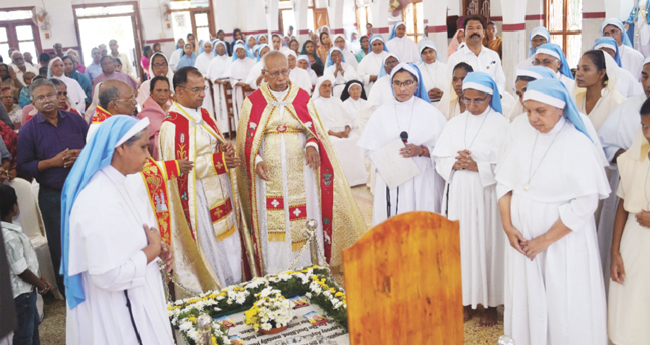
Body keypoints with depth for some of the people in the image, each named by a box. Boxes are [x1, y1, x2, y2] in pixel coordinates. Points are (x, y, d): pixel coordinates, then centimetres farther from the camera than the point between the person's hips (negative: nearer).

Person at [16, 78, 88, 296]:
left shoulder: (76, 121, 5)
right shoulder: (28, 130, -2)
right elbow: (22, 168, -5)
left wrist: (82, 155, -14)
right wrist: (52, 162, -17)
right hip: (52, 196, -1)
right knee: (61, 245, 11)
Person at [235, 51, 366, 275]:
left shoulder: (302, 96, 6)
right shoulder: (253, 101, 4)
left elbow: (314, 130, 8)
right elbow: (248, 139, 3)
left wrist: (312, 146, -14)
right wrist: (257, 161, -14)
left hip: (301, 173, 1)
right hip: (269, 174, -1)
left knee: (306, 221, 3)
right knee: (272, 224, 1)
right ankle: (275, 277, 11)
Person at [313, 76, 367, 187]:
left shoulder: (337, 100, 23)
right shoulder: (316, 104, 8)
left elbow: (348, 117, 14)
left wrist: (347, 129, -8)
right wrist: (334, 133, -18)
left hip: (345, 132, 4)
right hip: (328, 135, -4)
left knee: (357, 141, -25)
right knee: (337, 144, -35)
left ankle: (357, 177, -19)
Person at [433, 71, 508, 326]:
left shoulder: (501, 124, -5)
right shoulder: (454, 124, 9)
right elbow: (440, 159, 6)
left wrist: (476, 166, -19)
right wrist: (456, 163, -13)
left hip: (486, 195, -4)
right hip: (458, 194, 4)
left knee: (487, 245, 2)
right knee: (462, 244, 8)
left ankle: (490, 303, 18)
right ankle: (466, 300, 22)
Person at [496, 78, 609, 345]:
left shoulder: (578, 144, -12)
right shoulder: (525, 138, 3)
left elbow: (586, 202, -16)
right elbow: (505, 181, 4)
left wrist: (546, 239, -15)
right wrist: (508, 225, -7)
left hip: (563, 243, -4)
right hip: (522, 240, 5)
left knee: (563, 308, 6)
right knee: (525, 302, 14)